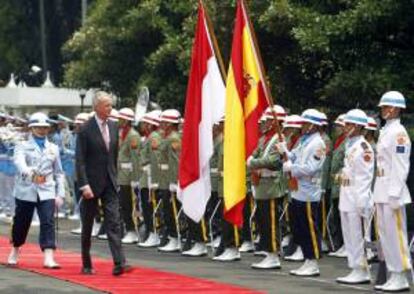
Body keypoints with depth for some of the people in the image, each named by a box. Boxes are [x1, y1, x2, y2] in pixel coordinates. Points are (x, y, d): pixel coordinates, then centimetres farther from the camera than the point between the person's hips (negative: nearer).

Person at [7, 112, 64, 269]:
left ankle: (48, 257, -18)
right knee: (21, 224, 9)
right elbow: (19, 162, -20)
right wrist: (28, 172, -41)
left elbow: (59, 173, 15)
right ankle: (15, 251, 33)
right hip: (26, 191, -1)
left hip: (47, 192, 1)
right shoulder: (23, 146, 2)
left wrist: (60, 194, 5)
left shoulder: (53, 149, 13)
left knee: (48, 223, -12)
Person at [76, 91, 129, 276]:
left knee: (114, 222, -7)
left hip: (110, 184, 4)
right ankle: (86, 264, 18)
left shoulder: (113, 127, 7)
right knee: (88, 226, 7)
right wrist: (84, 185, -20)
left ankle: (119, 264, -15)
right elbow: (80, 160, -14)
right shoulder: (86, 129, -11)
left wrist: (114, 176, 15)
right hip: (92, 183, -4)